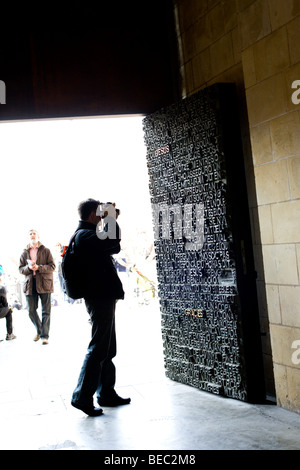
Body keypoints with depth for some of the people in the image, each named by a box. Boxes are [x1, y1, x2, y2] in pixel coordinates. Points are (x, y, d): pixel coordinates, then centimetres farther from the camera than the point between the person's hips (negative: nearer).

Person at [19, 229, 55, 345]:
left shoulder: (46, 251, 6)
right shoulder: (24, 253, 13)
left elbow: (52, 266, -1)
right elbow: (21, 269, 10)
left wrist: (39, 267, -16)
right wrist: (29, 268, -12)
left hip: (44, 283, -3)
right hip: (30, 284, 3)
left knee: (46, 311, -4)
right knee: (31, 311, 6)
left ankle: (44, 335, 2)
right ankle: (39, 331, 27)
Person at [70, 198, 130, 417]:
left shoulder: (86, 235, 19)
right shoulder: (85, 235, -14)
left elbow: (113, 248, 23)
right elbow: (113, 241, -24)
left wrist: (111, 220, 16)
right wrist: (112, 219, -10)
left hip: (102, 297, 11)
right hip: (100, 298, -11)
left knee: (107, 349, 15)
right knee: (98, 348, -7)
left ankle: (107, 394, 23)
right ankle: (82, 397, 1)